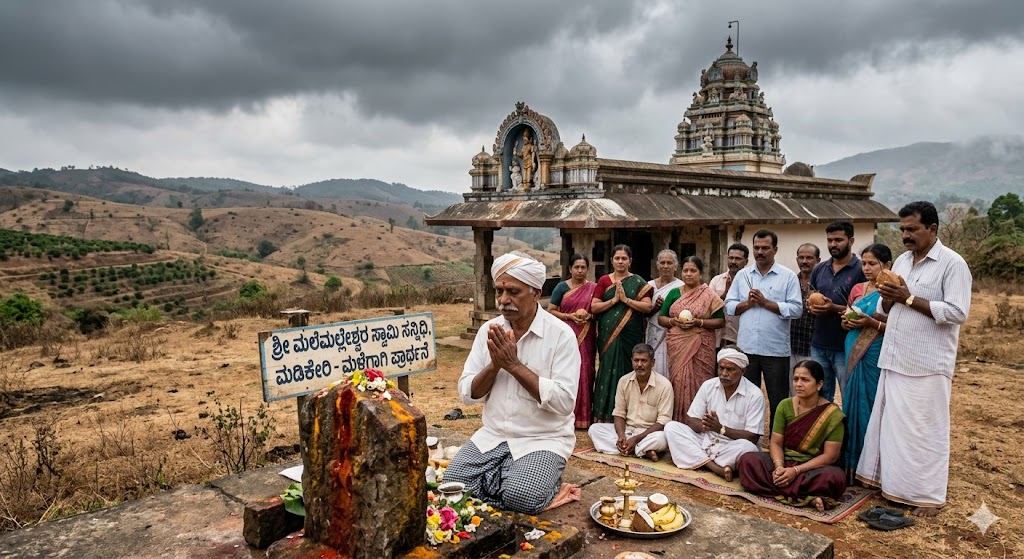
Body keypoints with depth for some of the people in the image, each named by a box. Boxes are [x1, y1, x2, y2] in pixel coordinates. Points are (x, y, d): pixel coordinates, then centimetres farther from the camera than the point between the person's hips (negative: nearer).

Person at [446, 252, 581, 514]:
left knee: (522, 496, -28)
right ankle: (507, 478, 7)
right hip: (492, 435, 5)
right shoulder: (489, 330, 3)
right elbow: (467, 394, 2)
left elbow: (564, 402, -20)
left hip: (543, 438, -4)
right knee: (453, 483, -16)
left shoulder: (561, 334, -11)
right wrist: (495, 365, -17)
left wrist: (514, 365, -20)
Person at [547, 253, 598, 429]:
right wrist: (570, 316, -10)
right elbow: (550, 311, 3)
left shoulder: (594, 288, 10)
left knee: (585, 372, 1)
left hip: (586, 337, 2)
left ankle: (584, 416, 9)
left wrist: (591, 316, -7)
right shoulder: (562, 287, 5)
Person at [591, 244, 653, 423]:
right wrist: (614, 300, -11)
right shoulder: (604, 280, 7)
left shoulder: (638, 282, 6)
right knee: (608, 370, 1)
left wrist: (626, 299, -12)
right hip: (608, 335, 1)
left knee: (628, 371, 2)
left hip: (631, 335, 0)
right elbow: (593, 307, 0)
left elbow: (648, 307, -5)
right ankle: (605, 414, 10)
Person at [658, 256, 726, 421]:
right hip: (677, 346, 2)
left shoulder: (709, 295, 3)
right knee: (679, 382, -2)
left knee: (698, 383, -6)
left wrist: (699, 322, -14)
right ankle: (678, 422, 6)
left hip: (701, 347, -2)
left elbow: (721, 321, 1)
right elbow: (661, 318, 14)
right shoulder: (674, 293, 12)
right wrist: (673, 321, -7)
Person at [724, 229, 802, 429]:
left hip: (776, 349, -3)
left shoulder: (788, 276, 0)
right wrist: (747, 303, -10)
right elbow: (729, 306, 7)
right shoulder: (742, 275, 10)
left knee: (778, 401, 6)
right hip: (746, 347, 3)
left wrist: (766, 302, -14)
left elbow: (796, 309, -10)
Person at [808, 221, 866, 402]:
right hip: (819, 346, 6)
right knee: (820, 398, 15)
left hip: (845, 347, -5)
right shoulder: (819, 269, 11)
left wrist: (834, 308, -22)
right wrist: (813, 306, -3)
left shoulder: (861, 270, -7)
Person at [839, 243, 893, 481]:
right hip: (855, 354, 6)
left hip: (877, 356, -6)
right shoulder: (857, 289, 11)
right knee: (853, 402, 8)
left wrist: (872, 323, -21)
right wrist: (847, 322, -1)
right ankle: (851, 460, 18)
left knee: (872, 405, -1)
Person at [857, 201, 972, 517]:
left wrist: (909, 298, -18)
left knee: (925, 429, 1)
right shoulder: (901, 261, 12)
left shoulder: (952, 264, -9)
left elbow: (958, 313, -17)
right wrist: (888, 297, -6)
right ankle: (891, 480, 25)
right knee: (889, 422, 12)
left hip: (927, 365, -7)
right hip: (894, 359, 7)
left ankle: (929, 495, 12)